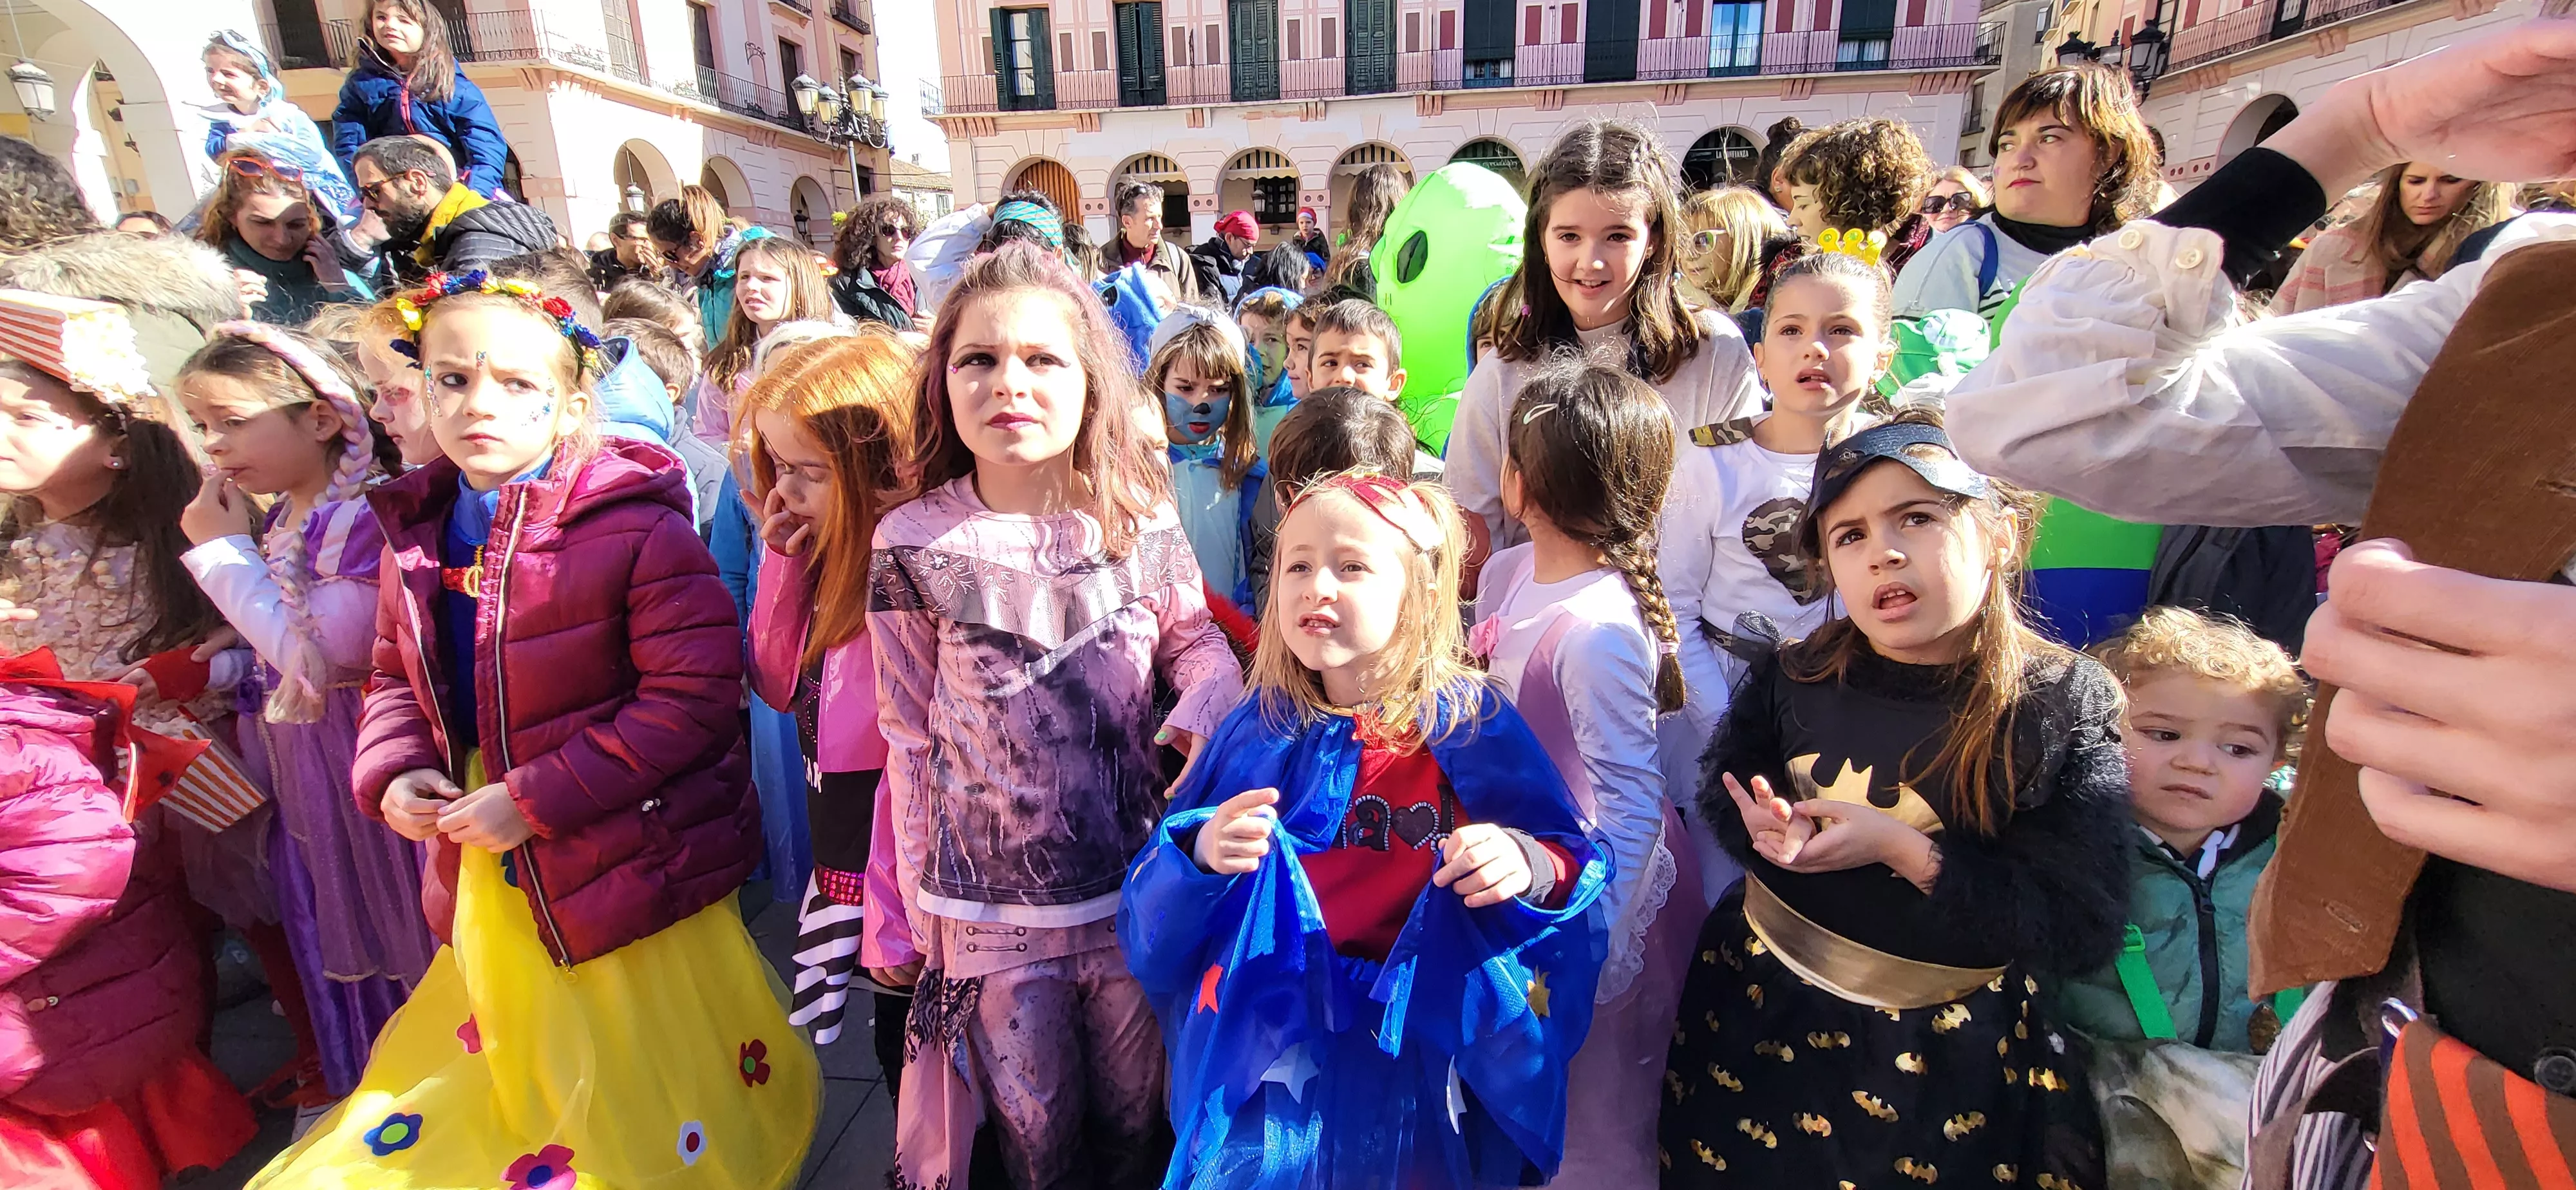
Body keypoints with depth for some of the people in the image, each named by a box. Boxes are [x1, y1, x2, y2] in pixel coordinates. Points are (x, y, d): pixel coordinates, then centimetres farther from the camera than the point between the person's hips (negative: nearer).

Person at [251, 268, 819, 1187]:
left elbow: (695, 693, -24)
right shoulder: (417, 536, 4)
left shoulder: (636, 527, -20)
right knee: (503, 1076, 28)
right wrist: (392, 772, -3)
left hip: (631, 871, -7)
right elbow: (396, 679, 17)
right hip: (487, 882, 7)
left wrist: (536, 800, -22)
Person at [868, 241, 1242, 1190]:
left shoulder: (1139, 519, -8)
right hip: (990, 898, -1)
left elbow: (1194, 633, 7)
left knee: (1135, 1108, 21)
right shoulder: (912, 544, -10)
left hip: (1134, 877, 1)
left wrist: (1212, 698, -16)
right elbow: (910, 736, -2)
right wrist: (914, 901, 5)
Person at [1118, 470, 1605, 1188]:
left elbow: (1580, 861, -9)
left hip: (1418, 1065, -1)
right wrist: (1201, 855, -23)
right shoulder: (1258, 732, -4)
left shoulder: (1473, 730, -10)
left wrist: (1531, 867, -30)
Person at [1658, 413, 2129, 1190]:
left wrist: (1904, 851, -26)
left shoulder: (2068, 707, -15)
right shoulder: (1793, 676, -8)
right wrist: (1764, 828, -17)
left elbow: (2081, 930, -17)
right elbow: (1723, 787, 6)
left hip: (1945, 1057, -2)